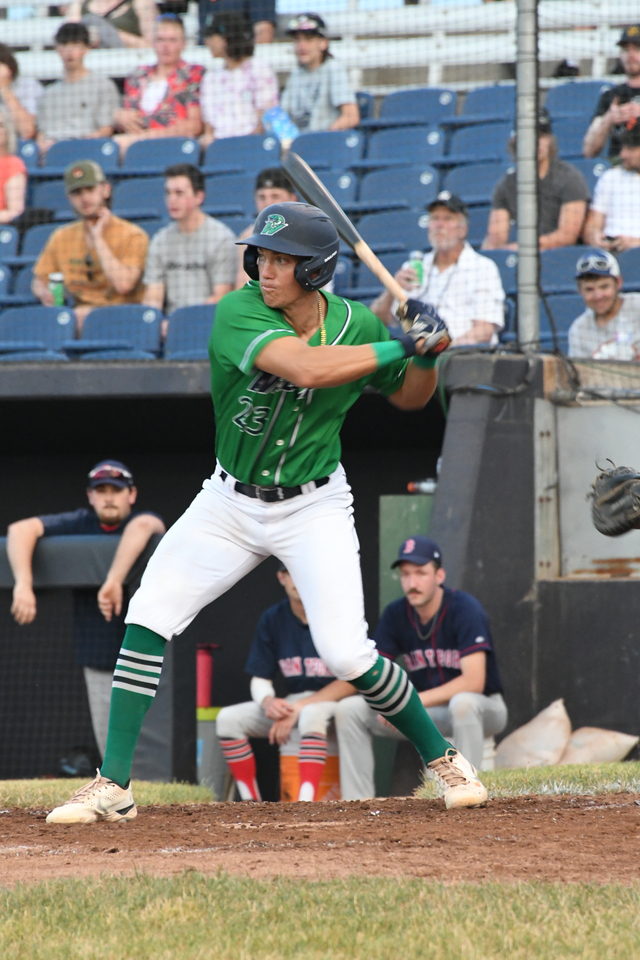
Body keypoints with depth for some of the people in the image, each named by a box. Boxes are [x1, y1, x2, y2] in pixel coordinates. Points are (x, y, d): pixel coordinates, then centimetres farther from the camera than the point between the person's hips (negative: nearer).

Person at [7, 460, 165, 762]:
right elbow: (20, 529, -11)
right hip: (98, 665, 3)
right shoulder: (79, 524, 1)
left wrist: (115, 580, -45)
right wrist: (23, 584, -27)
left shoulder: (146, 520, -7)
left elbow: (142, 527, -34)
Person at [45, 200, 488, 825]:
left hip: (314, 508, -1)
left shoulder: (355, 325, -10)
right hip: (231, 501, 1)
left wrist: (427, 355, -14)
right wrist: (402, 346, -33)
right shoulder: (239, 313, -21)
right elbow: (305, 366, -38)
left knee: (346, 656, -12)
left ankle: (441, 757, 11)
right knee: (147, 617, -8)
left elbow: (409, 397, 7)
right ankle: (113, 786, -2)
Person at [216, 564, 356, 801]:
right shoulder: (272, 619, 3)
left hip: (334, 702, -6)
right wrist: (268, 702, -19)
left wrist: (298, 709, -21)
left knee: (312, 714, -40)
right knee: (228, 718, -13)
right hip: (290, 704, 6)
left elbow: (352, 681, -16)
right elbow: (260, 679, 8)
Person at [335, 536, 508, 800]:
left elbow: (473, 681, -28)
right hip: (427, 713, 6)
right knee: (349, 709, -10)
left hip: (484, 709, -6)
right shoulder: (395, 615, -1)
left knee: (462, 703, -42)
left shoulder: (464, 608, -19)